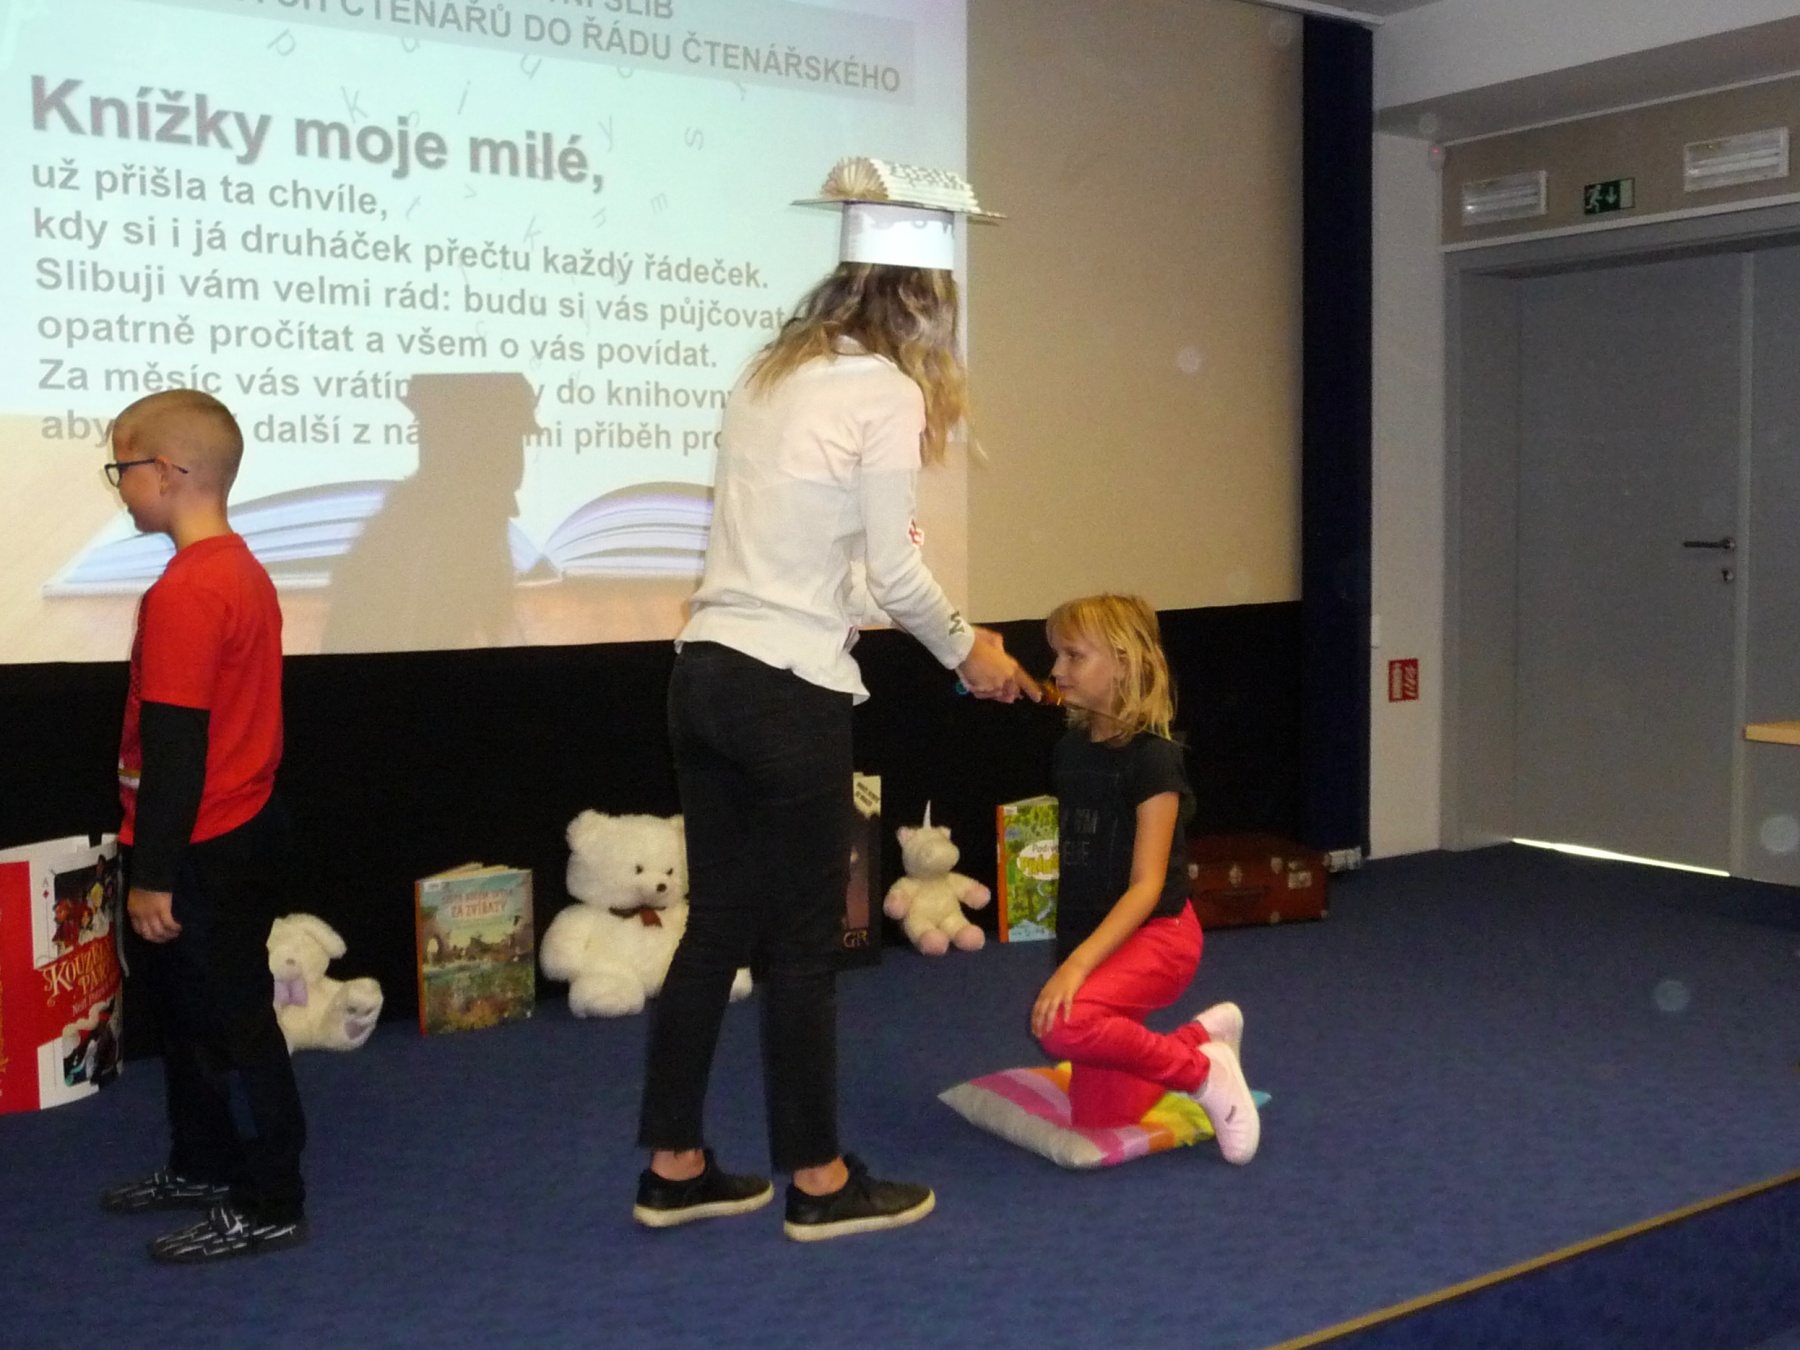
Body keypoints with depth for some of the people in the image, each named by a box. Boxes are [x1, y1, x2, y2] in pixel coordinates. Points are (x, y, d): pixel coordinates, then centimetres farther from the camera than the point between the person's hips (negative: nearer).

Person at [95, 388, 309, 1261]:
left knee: (227, 1024, 1)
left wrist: (150, 874, -18)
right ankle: (203, 1165, 37)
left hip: (201, 853, -10)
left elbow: (174, 747, -22)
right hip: (245, 827, 10)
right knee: (189, 1010, 22)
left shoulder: (183, 591, -21)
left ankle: (269, 1208, 12)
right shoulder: (243, 571, 8)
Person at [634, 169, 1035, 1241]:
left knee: (717, 925, 14)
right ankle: (819, 1181, 19)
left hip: (706, 674, 7)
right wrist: (968, 652, 9)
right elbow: (894, 572, -7)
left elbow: (800, 542, 11)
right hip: (791, 696, -7)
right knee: (803, 942, 5)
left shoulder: (772, 375, 14)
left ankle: (675, 1167, 25)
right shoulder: (886, 391, -7)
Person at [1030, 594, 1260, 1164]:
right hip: (1088, 936, 8)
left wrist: (1077, 964, -31)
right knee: (1096, 1118, 7)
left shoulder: (1151, 758, -18)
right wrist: (1068, 957, 11)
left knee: (1060, 1023, -35)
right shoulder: (1071, 749, 5)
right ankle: (1204, 1038, 28)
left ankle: (1201, 1071, -11)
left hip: (1156, 933, -8)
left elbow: (1146, 885, -22)